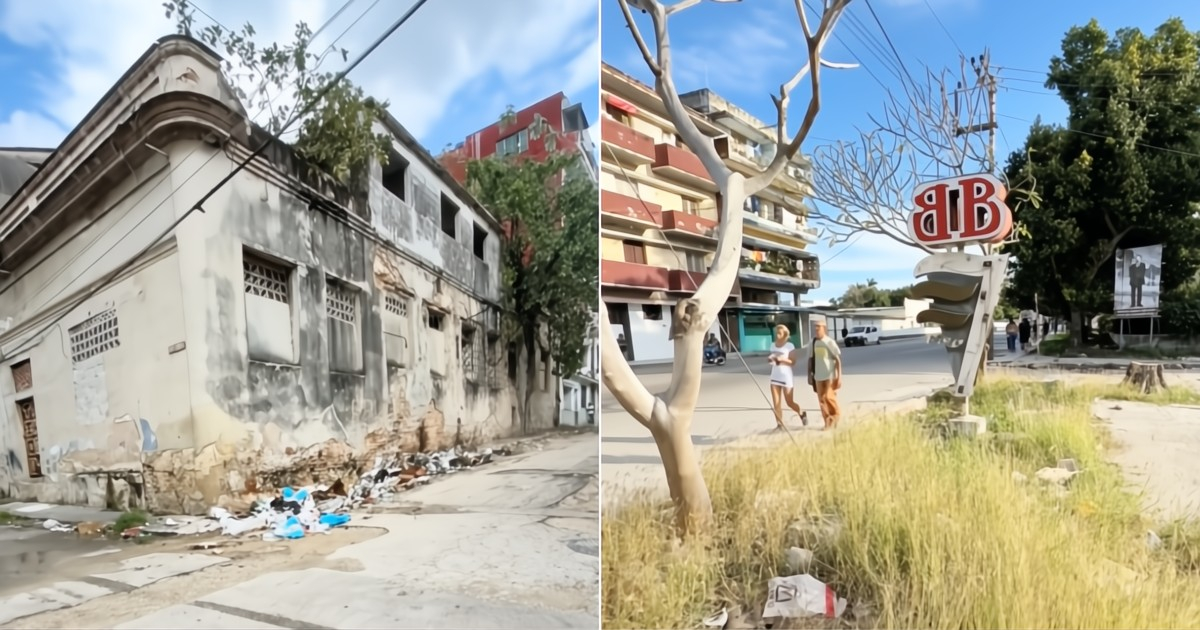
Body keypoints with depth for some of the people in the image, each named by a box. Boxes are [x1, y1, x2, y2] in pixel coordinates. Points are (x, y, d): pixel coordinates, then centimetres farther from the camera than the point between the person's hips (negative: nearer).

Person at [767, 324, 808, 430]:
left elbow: (793, 362, -12)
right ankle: (779, 424, 4)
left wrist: (781, 359, -26)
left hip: (787, 377, -5)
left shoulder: (790, 346, -9)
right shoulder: (773, 345, 7)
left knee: (790, 403, 5)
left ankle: (802, 413, 34)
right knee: (776, 403, -2)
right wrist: (770, 359, -4)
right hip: (775, 377, 5)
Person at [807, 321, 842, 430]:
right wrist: (809, 375, 11)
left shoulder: (829, 342, -9)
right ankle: (828, 422, 15)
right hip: (818, 376, 5)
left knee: (829, 397, -8)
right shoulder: (812, 342, 4)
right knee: (821, 399, 5)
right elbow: (810, 359, 12)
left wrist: (839, 376, -10)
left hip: (830, 375, -4)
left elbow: (837, 359, -6)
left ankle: (836, 414, 17)